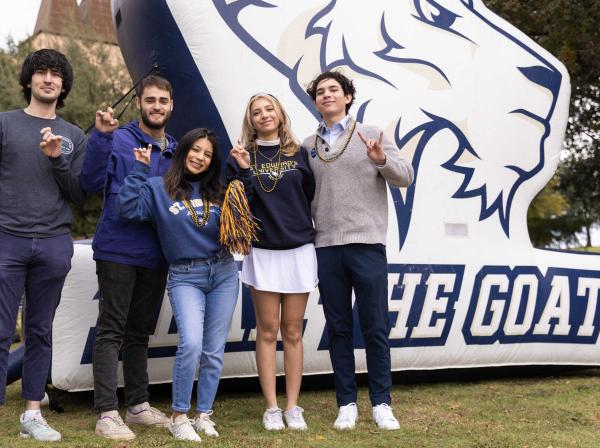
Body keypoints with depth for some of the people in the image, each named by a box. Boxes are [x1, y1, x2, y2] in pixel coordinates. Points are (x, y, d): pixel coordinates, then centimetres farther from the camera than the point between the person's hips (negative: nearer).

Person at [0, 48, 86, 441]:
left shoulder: (74, 137, 12)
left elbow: (80, 195, 6)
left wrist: (58, 159, -7)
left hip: (54, 244, 2)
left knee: (41, 332, 9)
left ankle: (33, 413, 17)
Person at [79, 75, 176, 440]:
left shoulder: (175, 151, 13)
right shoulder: (118, 139, -4)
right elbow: (91, 183, -17)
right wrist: (101, 136, -27)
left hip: (156, 255, 6)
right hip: (118, 249, -6)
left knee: (140, 332, 15)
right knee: (112, 331, -3)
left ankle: (139, 405, 26)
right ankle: (108, 413, 0)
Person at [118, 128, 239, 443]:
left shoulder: (218, 193, 10)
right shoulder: (158, 189, 0)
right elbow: (129, 208, -14)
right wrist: (140, 168, -12)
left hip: (224, 274, 4)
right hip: (185, 277, -4)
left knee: (214, 350, 7)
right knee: (191, 344, -20)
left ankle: (204, 414, 21)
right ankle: (179, 417, -3)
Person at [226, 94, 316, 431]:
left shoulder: (298, 153, 7)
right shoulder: (241, 156, 4)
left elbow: (312, 196, 7)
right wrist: (244, 170, -16)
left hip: (299, 249, 1)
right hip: (262, 251, -1)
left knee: (293, 331, 6)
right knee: (268, 331, 3)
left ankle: (293, 407, 12)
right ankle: (271, 408, 10)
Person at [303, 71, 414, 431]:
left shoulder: (370, 135, 4)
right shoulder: (308, 146, 12)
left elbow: (406, 176, -3)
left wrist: (381, 160, -20)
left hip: (367, 245, -2)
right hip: (326, 248, 3)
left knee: (375, 328, 3)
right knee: (339, 329, 8)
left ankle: (382, 403, 15)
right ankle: (347, 403, 18)